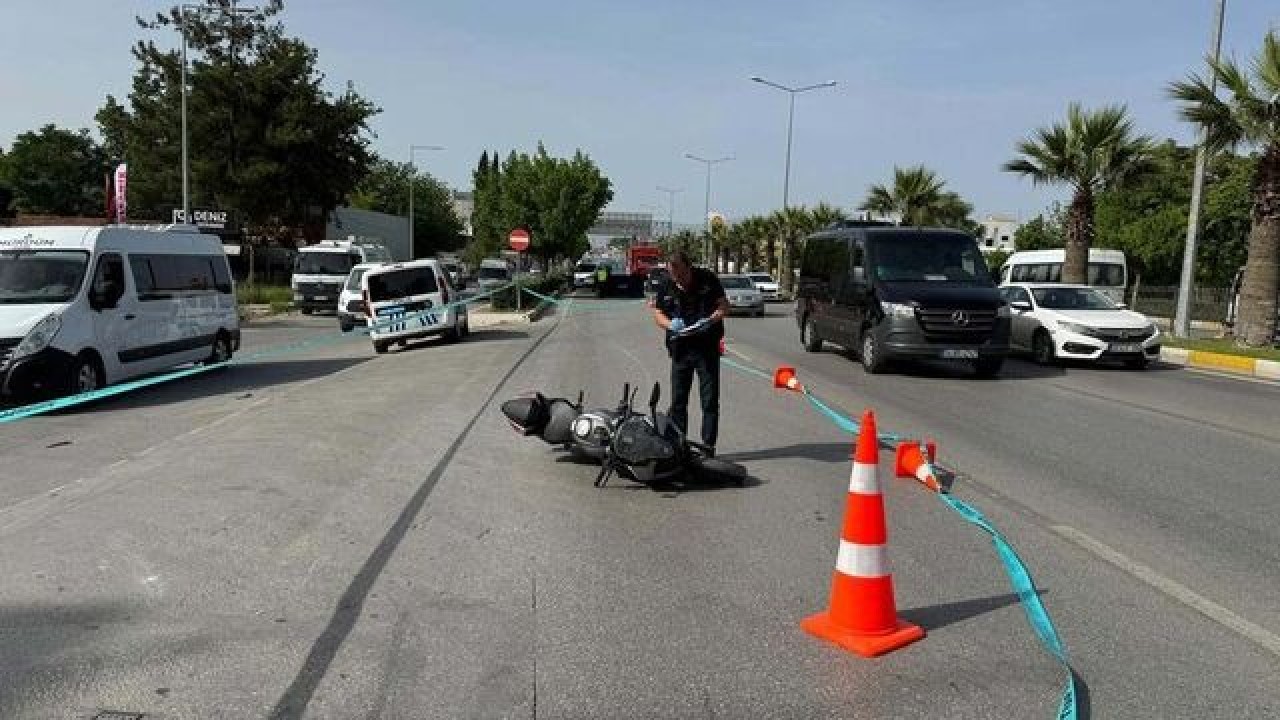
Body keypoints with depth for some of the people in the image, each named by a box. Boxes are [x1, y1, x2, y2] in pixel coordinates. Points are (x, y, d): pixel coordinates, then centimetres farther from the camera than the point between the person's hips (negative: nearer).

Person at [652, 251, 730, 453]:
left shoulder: (707, 279, -5)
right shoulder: (665, 285, 1)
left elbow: (724, 306, 0)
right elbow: (657, 313, 7)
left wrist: (710, 320, -19)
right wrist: (669, 324, -14)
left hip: (707, 347, -2)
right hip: (680, 348, 2)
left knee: (710, 400, 0)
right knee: (677, 400, 7)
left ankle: (708, 447, 7)